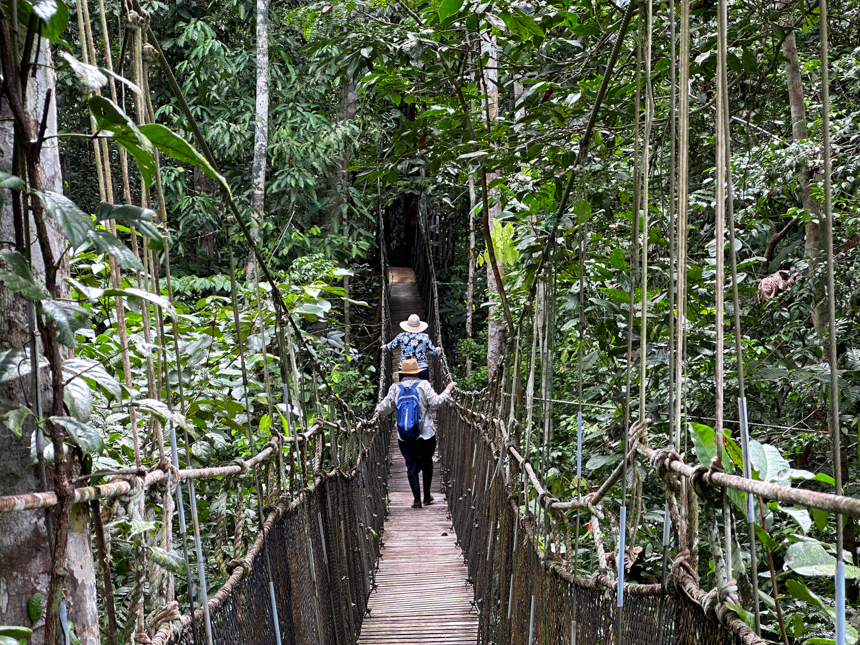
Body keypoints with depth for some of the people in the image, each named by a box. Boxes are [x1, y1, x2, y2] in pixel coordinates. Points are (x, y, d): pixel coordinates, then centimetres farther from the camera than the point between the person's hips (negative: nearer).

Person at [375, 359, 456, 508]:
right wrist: (448, 390, 3)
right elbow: (435, 402, -10)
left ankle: (417, 499, 1)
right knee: (426, 463, 17)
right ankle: (427, 496, 22)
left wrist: (378, 409, 23)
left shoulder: (395, 388, 1)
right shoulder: (423, 385, -5)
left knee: (412, 466, 6)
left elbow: (384, 408, 1)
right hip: (426, 434, -1)